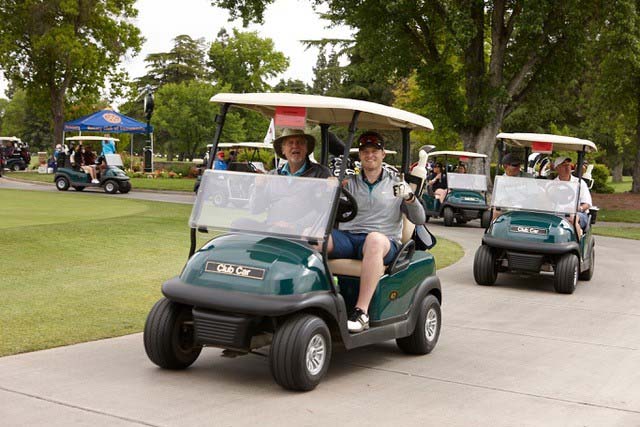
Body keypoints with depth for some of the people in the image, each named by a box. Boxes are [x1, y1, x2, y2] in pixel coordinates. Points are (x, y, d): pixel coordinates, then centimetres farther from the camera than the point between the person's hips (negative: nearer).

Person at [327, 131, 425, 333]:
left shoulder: (396, 184, 17)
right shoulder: (349, 182, 19)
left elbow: (419, 219, 11)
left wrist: (410, 198, -8)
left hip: (384, 242, -2)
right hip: (346, 238, 2)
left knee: (374, 239, -40)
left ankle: (361, 312, -44)